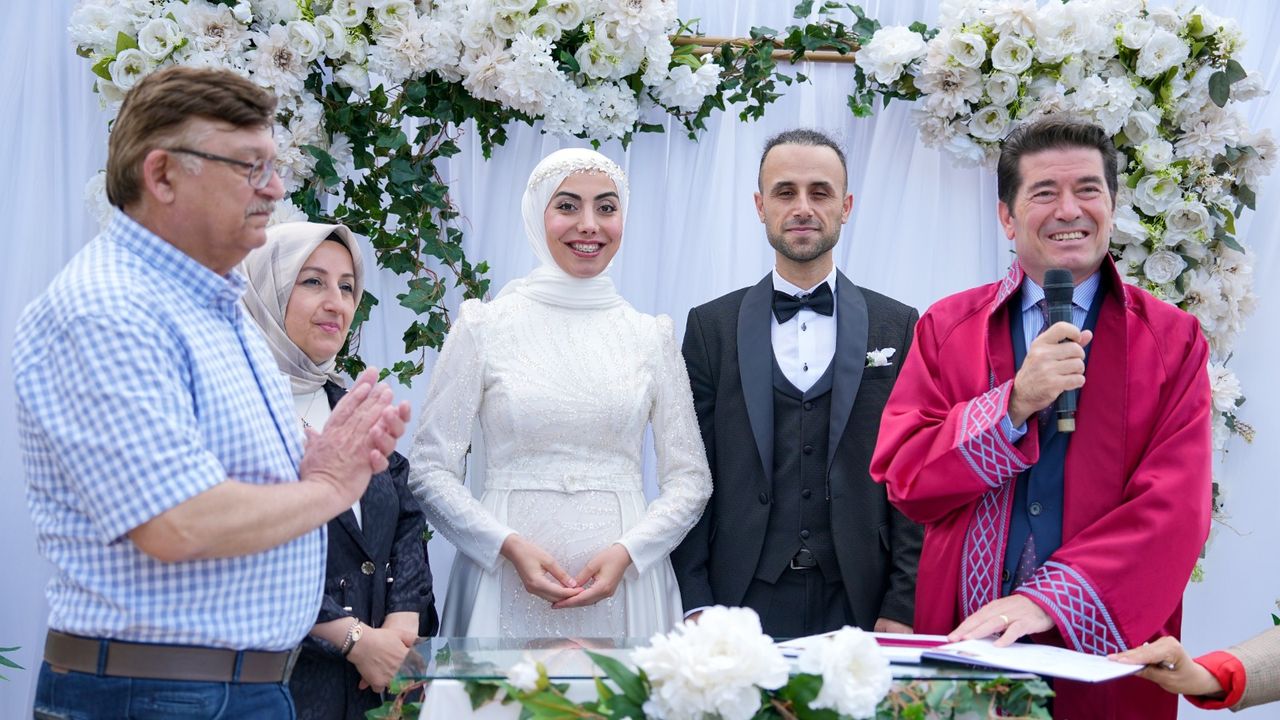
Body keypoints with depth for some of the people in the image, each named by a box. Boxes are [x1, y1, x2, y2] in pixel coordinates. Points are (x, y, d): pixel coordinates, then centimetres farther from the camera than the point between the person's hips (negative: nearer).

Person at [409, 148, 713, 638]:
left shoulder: (651, 336, 6)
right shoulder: (484, 325, 1)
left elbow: (690, 478, 7)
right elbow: (430, 468, -1)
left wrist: (626, 552, -10)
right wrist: (510, 546, -15)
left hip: (625, 576, 2)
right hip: (508, 586, -1)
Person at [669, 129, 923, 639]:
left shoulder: (898, 327, 6)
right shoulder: (711, 327, 6)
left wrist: (904, 605, -5)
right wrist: (694, 607, -4)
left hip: (860, 603, 0)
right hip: (743, 601, 0)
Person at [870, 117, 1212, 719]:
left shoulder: (1172, 341, 0)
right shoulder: (947, 327, 4)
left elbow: (1174, 508, -11)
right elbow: (900, 477, -5)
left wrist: (1048, 600, -22)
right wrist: (1014, 403, -18)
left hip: (1106, 658, -1)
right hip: (960, 647, 1)